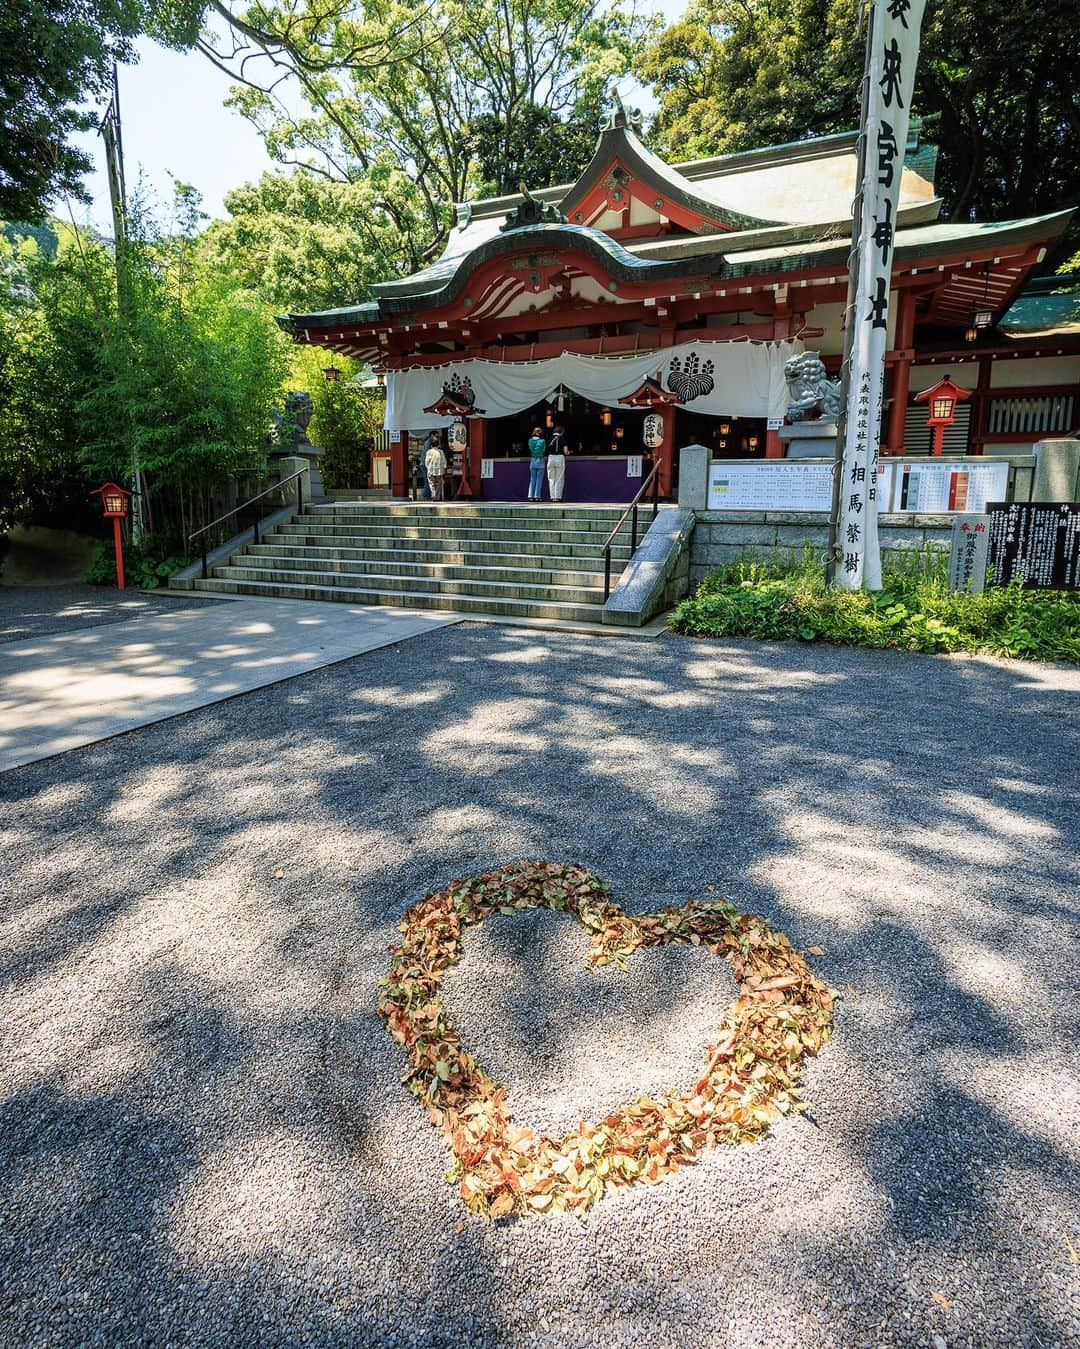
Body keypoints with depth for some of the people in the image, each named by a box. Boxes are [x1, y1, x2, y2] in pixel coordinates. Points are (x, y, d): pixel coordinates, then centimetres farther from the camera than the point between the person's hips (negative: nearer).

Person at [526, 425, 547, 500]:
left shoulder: (530, 440, 0)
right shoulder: (542, 441, -9)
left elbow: (530, 449, 9)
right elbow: (544, 450, 2)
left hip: (532, 461, 4)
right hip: (540, 460, -4)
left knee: (532, 479, 9)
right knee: (539, 480, 1)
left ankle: (530, 496, 4)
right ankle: (537, 496, -2)